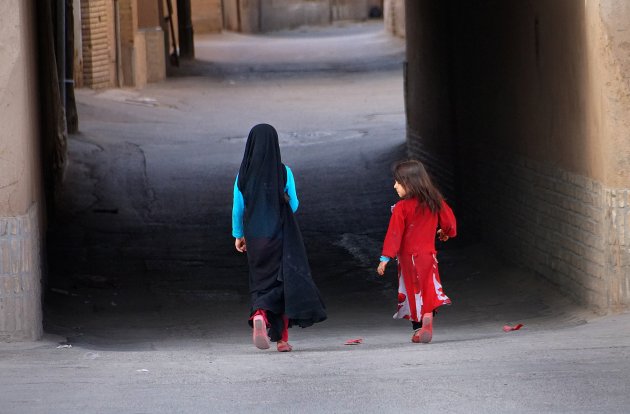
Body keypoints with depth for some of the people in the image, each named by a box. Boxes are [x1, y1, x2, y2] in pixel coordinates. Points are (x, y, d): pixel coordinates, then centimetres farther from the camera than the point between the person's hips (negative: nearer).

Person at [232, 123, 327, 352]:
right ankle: (283, 339, 2)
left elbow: (238, 208, 1)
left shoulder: (244, 174, -3)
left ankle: (259, 314, -19)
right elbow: (293, 205, -1)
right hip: (281, 237, -2)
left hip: (255, 238, 2)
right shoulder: (283, 172, -9)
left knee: (262, 282, 13)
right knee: (285, 282, 7)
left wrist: (238, 235, 13)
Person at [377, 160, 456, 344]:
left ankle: (418, 328, 12)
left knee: (414, 292, 7)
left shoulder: (402, 207, -14)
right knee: (429, 291, 4)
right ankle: (428, 316, -23)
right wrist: (446, 232, 35)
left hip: (409, 257, -4)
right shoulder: (435, 202, 2)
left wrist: (385, 258, -15)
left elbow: (394, 234, -16)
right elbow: (449, 221, 12)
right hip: (429, 255, 4)